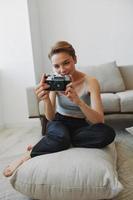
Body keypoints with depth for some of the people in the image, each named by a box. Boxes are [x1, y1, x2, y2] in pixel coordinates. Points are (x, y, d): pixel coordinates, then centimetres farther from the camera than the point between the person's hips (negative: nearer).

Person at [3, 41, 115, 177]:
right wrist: (46, 100, -37)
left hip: (80, 125, 2)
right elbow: (51, 118, -14)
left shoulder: (90, 82, -16)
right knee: (61, 137, -38)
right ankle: (27, 157, -10)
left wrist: (78, 101, -43)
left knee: (108, 133, -31)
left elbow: (99, 121, -24)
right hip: (59, 122, -1)